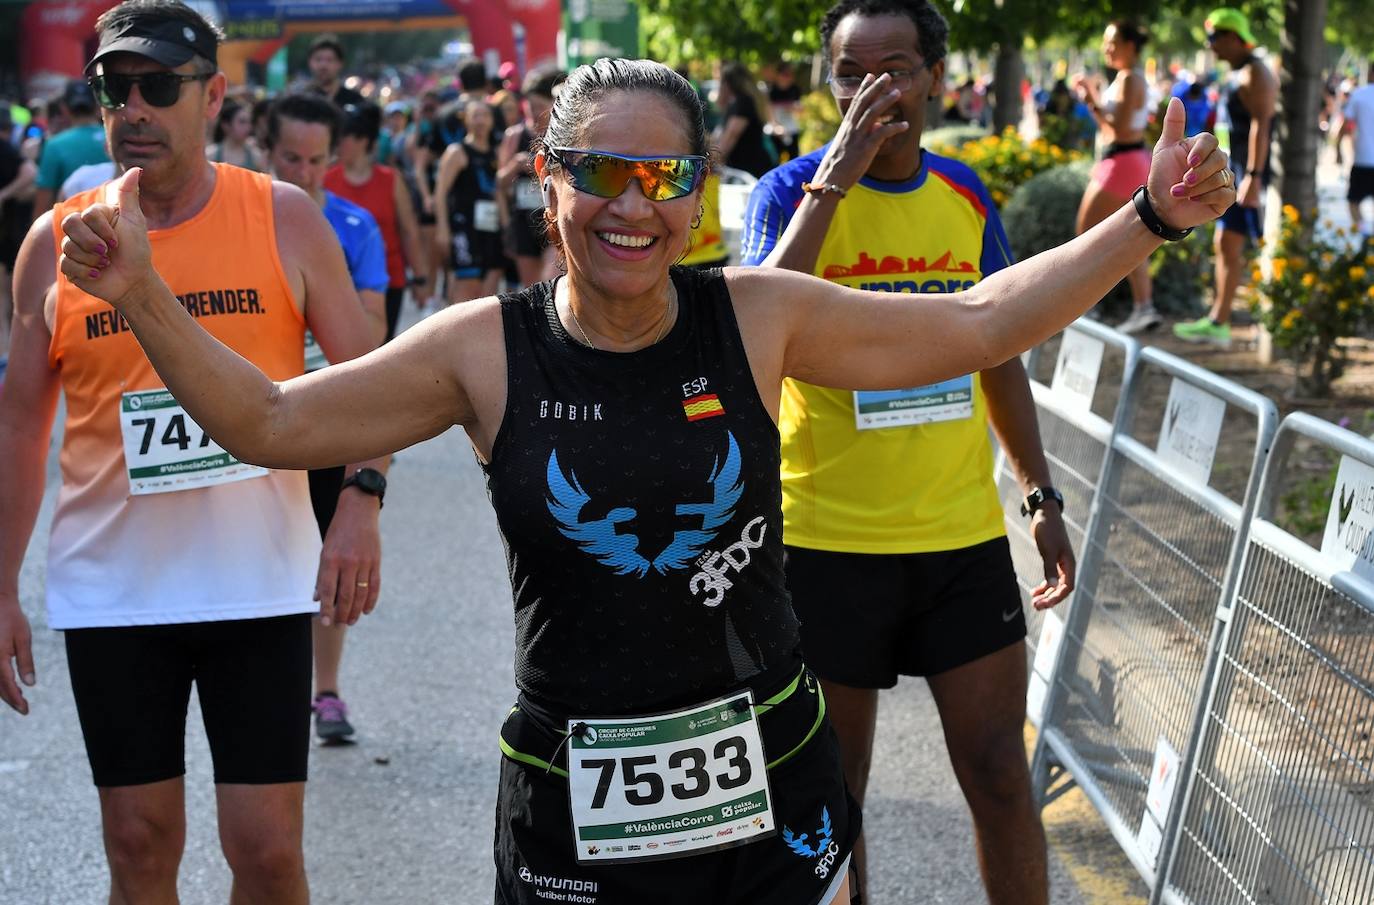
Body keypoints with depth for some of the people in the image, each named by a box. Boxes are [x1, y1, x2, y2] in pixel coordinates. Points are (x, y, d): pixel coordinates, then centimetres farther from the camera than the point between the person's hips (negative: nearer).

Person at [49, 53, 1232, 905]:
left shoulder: (758, 320, -3)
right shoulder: (489, 351, -5)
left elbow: (977, 324, 4)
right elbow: (271, 422, -1)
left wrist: (1147, 223, 0)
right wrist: (143, 297, -12)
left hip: (772, 783, 1)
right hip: (572, 807, -1)